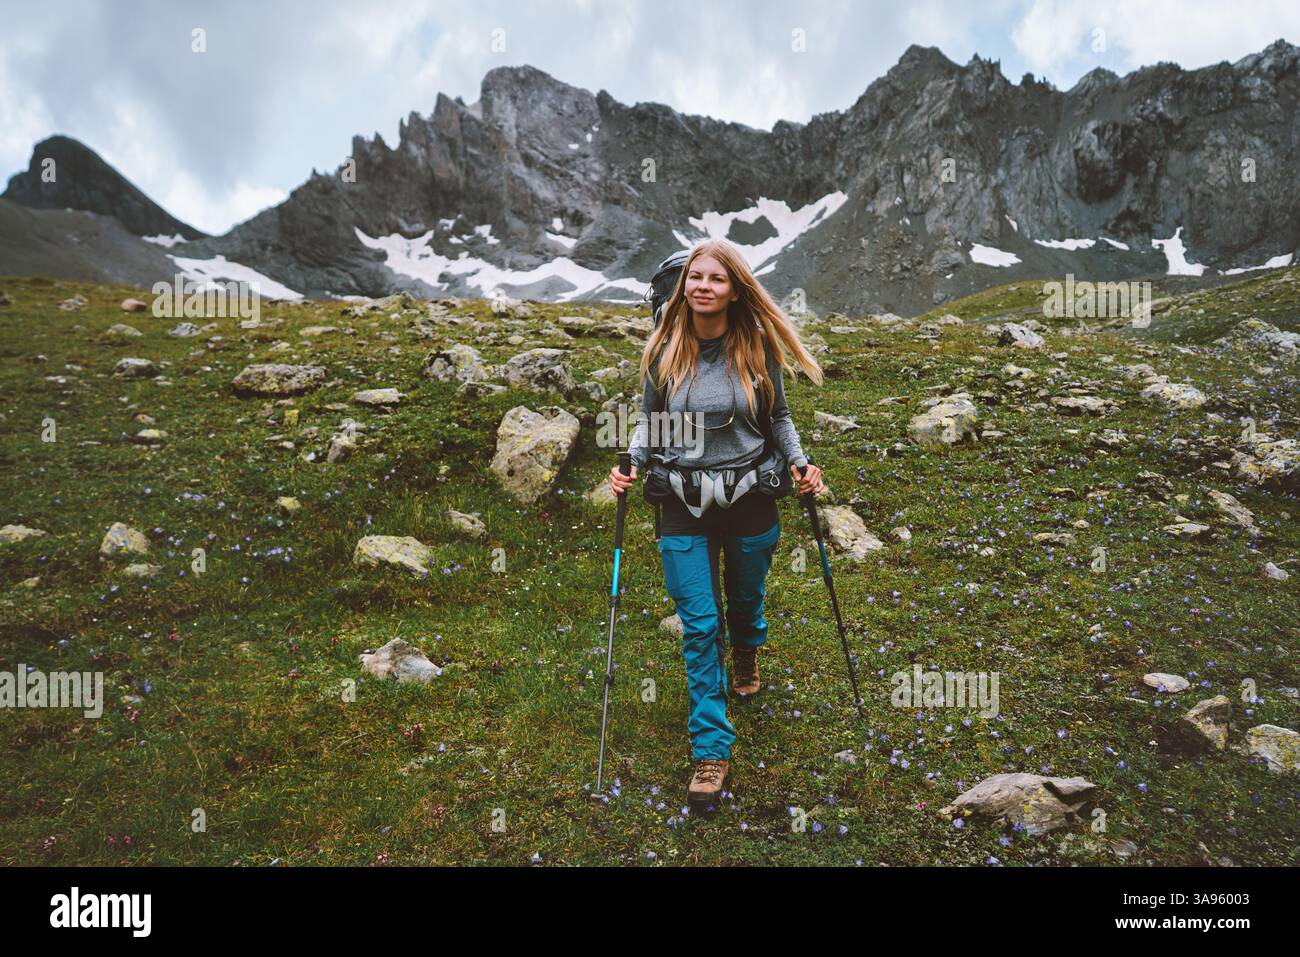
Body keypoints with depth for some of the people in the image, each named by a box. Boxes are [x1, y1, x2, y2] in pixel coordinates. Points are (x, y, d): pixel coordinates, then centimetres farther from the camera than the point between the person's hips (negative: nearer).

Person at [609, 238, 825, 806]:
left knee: (746, 601, 22)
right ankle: (712, 749, 10)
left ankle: (747, 656, 59)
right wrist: (632, 464, -10)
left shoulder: (756, 348, -6)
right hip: (684, 507, 0)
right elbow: (649, 421, 7)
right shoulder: (663, 352, -4)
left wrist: (799, 461, -10)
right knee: (698, 624, -1)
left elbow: (778, 417, 6)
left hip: (750, 498, 1)